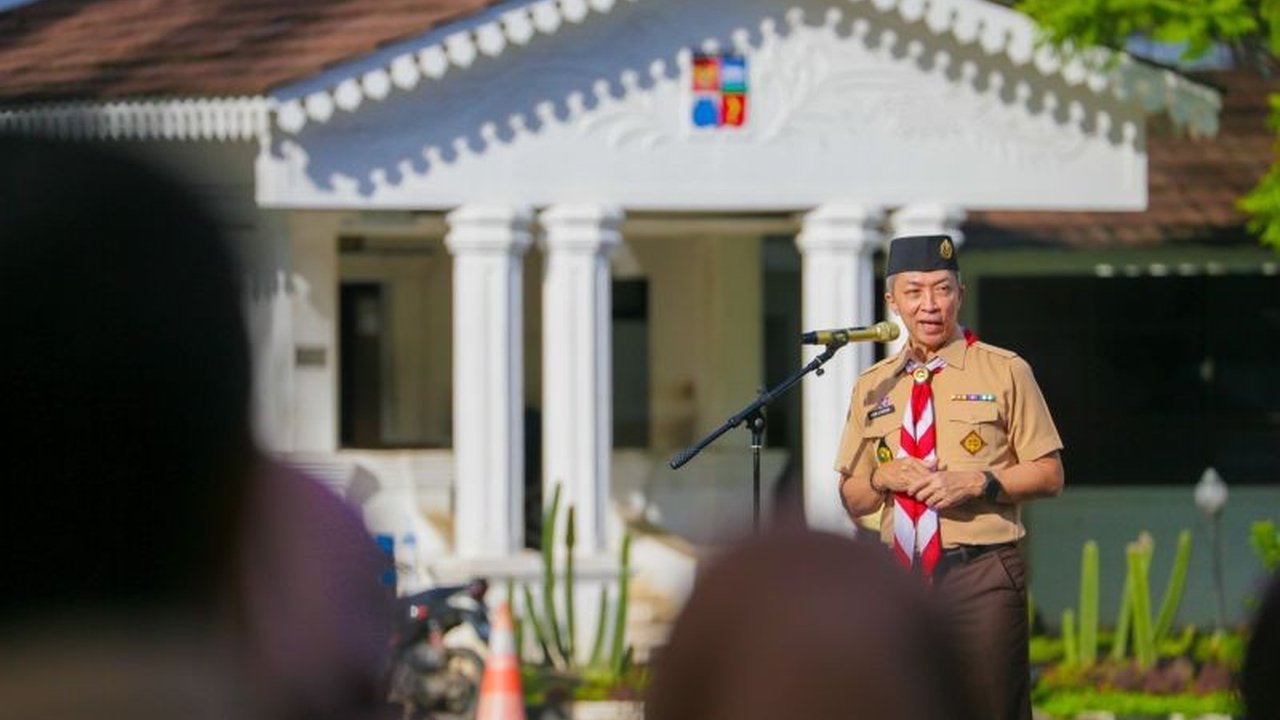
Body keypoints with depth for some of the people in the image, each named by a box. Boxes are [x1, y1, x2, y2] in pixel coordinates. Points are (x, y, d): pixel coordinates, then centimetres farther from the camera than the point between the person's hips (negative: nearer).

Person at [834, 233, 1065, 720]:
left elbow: (1048, 475, 1)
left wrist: (977, 482, -13)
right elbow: (851, 500, 17)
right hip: (902, 579, 4)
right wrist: (884, 479, -4)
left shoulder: (1003, 372, 2)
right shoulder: (873, 387, 13)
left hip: (981, 576, -4)